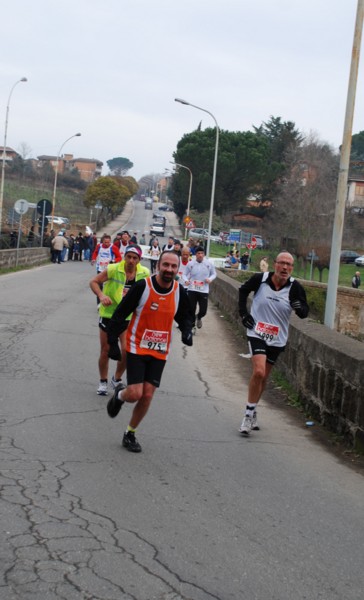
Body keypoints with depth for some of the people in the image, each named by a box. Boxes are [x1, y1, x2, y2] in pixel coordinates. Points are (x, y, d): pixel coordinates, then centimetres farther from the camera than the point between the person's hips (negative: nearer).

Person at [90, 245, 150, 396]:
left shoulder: (144, 273, -7)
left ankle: (117, 379, 18)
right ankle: (103, 382, 27)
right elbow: (94, 282, -10)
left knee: (127, 351, -9)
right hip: (108, 314, -1)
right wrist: (101, 296, -26)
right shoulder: (113, 269, -16)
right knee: (105, 351, 6)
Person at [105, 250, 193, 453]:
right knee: (135, 394, -13)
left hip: (160, 352, 4)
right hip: (137, 348, -4)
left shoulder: (179, 291, -3)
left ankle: (130, 434, 21)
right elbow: (120, 315, -9)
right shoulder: (142, 286, -16)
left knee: (147, 396, 1)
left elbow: (185, 316, 16)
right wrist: (113, 342, -11)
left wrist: (187, 331, -5)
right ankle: (119, 395, 25)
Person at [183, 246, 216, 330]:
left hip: (204, 291, 0)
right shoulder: (190, 264, -5)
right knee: (191, 310, 2)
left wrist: (210, 279, -11)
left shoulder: (209, 264, -4)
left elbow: (214, 274, 10)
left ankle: (199, 317, 36)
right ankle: (192, 325, 23)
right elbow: (185, 274, 6)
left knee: (203, 311, -1)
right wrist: (186, 280, -15)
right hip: (192, 290, 0)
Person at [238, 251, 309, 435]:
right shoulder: (260, 279, -11)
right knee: (259, 372, -21)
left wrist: (300, 307, -29)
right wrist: (243, 312, 1)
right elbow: (243, 290, 9)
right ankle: (249, 414, -7)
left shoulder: (294, 287, -10)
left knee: (263, 378, 13)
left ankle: (252, 412, 32)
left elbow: (304, 313, -7)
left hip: (277, 339, 3)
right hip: (257, 334, -3)